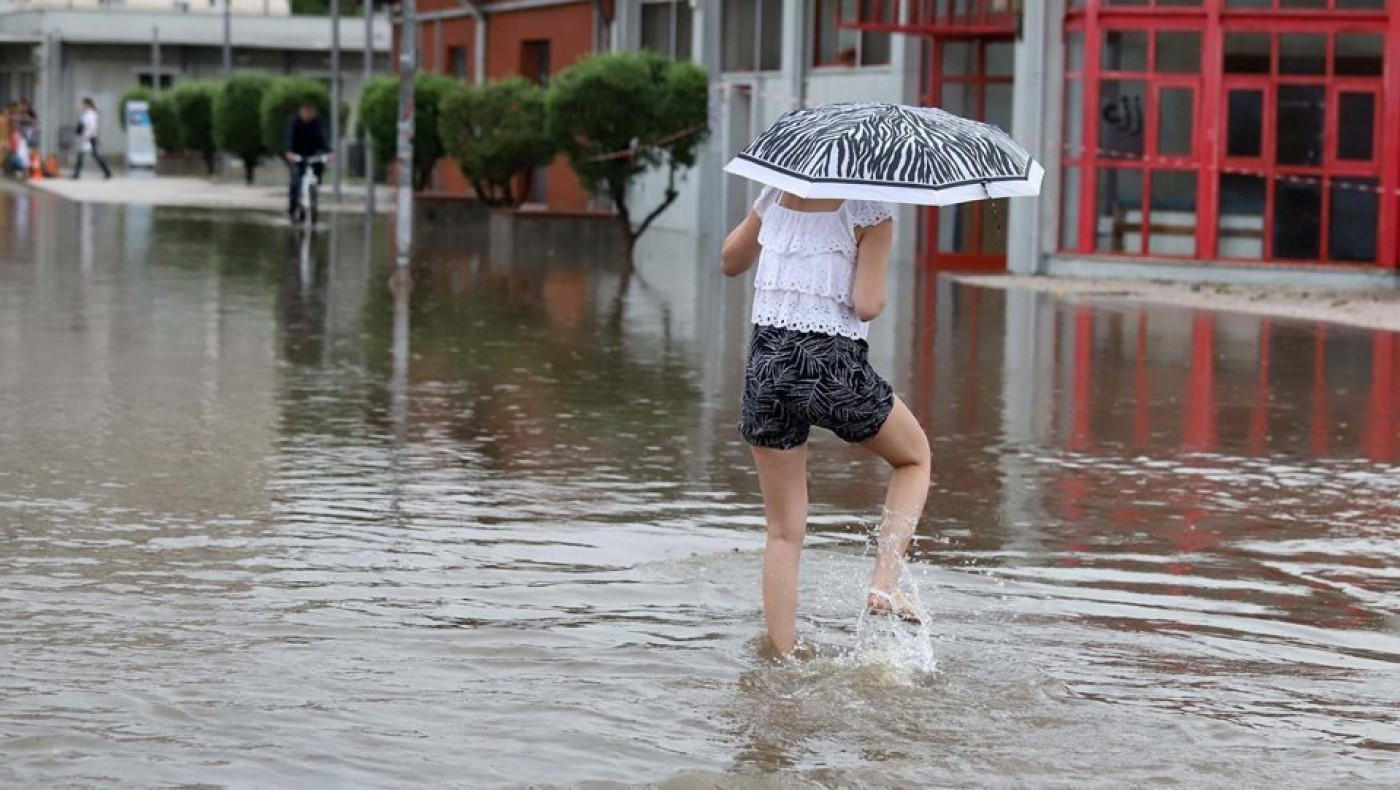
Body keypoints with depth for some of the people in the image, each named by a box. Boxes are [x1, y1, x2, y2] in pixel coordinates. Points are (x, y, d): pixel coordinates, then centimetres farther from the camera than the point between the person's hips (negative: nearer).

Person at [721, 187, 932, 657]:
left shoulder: (775, 197, 9)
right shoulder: (872, 213, -6)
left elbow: (731, 262, 25)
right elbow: (866, 306, -14)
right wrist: (878, 295, 9)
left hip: (766, 364, 4)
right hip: (834, 367, -4)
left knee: (784, 533, 12)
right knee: (915, 459, 25)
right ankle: (885, 580, 6)